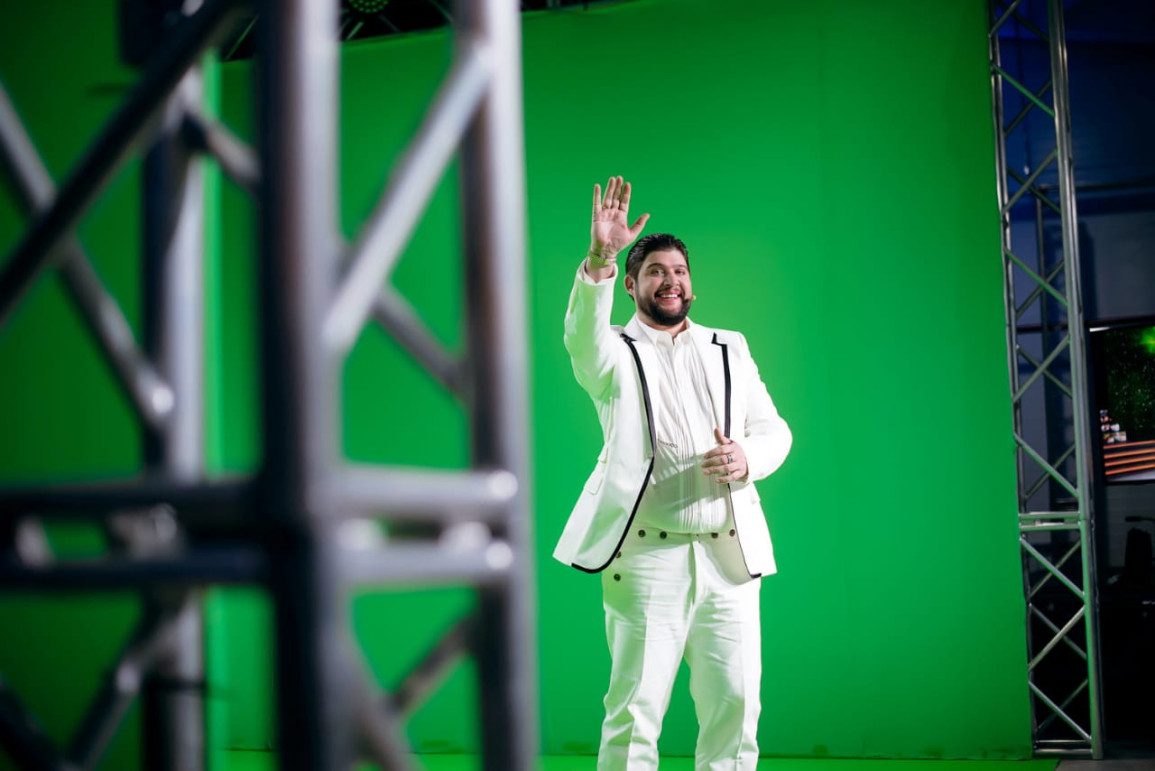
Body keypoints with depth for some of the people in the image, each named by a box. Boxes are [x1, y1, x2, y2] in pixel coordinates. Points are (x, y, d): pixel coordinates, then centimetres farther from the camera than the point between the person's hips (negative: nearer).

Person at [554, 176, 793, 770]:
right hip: (647, 557, -3)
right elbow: (582, 338, -17)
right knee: (635, 709, -4)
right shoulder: (615, 354, 7)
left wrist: (747, 459, -5)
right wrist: (600, 259, -33)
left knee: (736, 705, 3)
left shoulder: (728, 349, 20)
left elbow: (775, 430, 18)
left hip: (729, 554, 4)